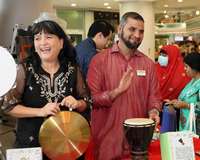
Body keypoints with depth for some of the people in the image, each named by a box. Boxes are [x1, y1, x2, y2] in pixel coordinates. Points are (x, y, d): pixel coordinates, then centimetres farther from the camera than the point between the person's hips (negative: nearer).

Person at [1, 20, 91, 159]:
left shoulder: (73, 69, -4)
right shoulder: (25, 69, -10)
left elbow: (86, 102, 4)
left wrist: (76, 104, -17)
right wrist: (40, 111, -21)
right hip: (31, 142, -2)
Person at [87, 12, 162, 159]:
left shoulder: (148, 64, 5)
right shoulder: (100, 60, -5)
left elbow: (154, 96, 8)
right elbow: (91, 97, -9)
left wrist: (153, 112, -13)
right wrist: (117, 91, -23)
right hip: (107, 138, -3)